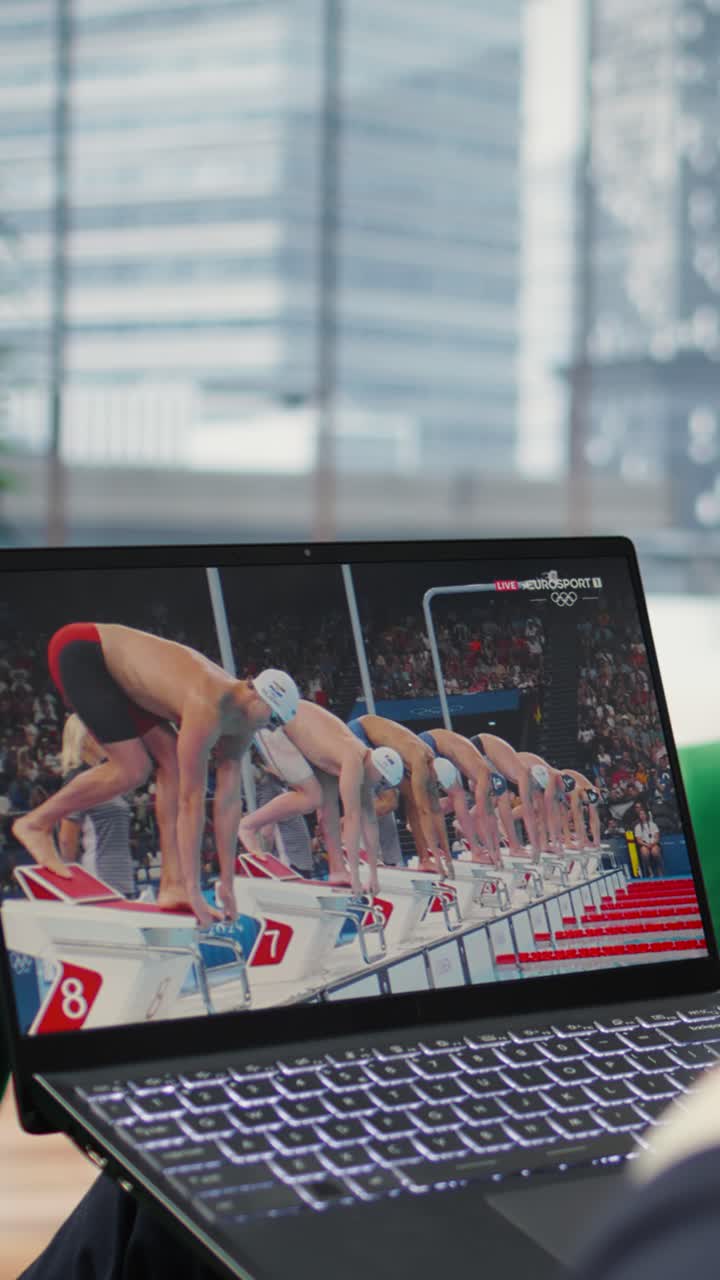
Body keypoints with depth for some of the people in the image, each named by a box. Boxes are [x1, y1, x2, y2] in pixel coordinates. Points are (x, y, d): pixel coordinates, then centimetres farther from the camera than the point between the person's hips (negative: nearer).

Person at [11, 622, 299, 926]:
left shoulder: (240, 724, -5)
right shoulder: (208, 708, -32)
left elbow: (229, 800, 0)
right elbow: (191, 799, -30)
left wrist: (227, 884, 1)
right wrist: (193, 889, -26)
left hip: (112, 667, 9)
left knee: (172, 762, -2)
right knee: (133, 770, -16)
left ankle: (172, 884, -2)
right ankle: (37, 822, 1)